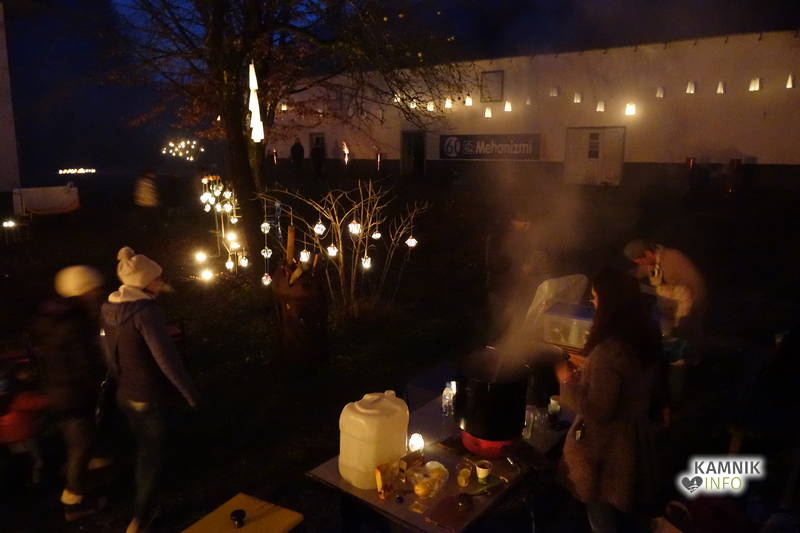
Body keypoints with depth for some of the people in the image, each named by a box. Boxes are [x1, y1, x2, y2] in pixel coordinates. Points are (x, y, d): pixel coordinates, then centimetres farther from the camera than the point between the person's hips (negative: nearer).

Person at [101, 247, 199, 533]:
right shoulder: (145, 310, -24)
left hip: (125, 394, 8)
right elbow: (166, 357, -25)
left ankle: (145, 508, 39)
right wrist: (189, 391, -17)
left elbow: (111, 355, 11)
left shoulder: (110, 309, 2)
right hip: (148, 396, -8)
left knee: (144, 450, 23)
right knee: (153, 455, 9)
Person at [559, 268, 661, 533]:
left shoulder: (609, 351, -33)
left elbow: (598, 411, -28)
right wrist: (587, 368, 13)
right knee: (613, 510, 30)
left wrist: (572, 381, -14)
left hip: (605, 446, -8)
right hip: (632, 438, 8)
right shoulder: (646, 337, -6)